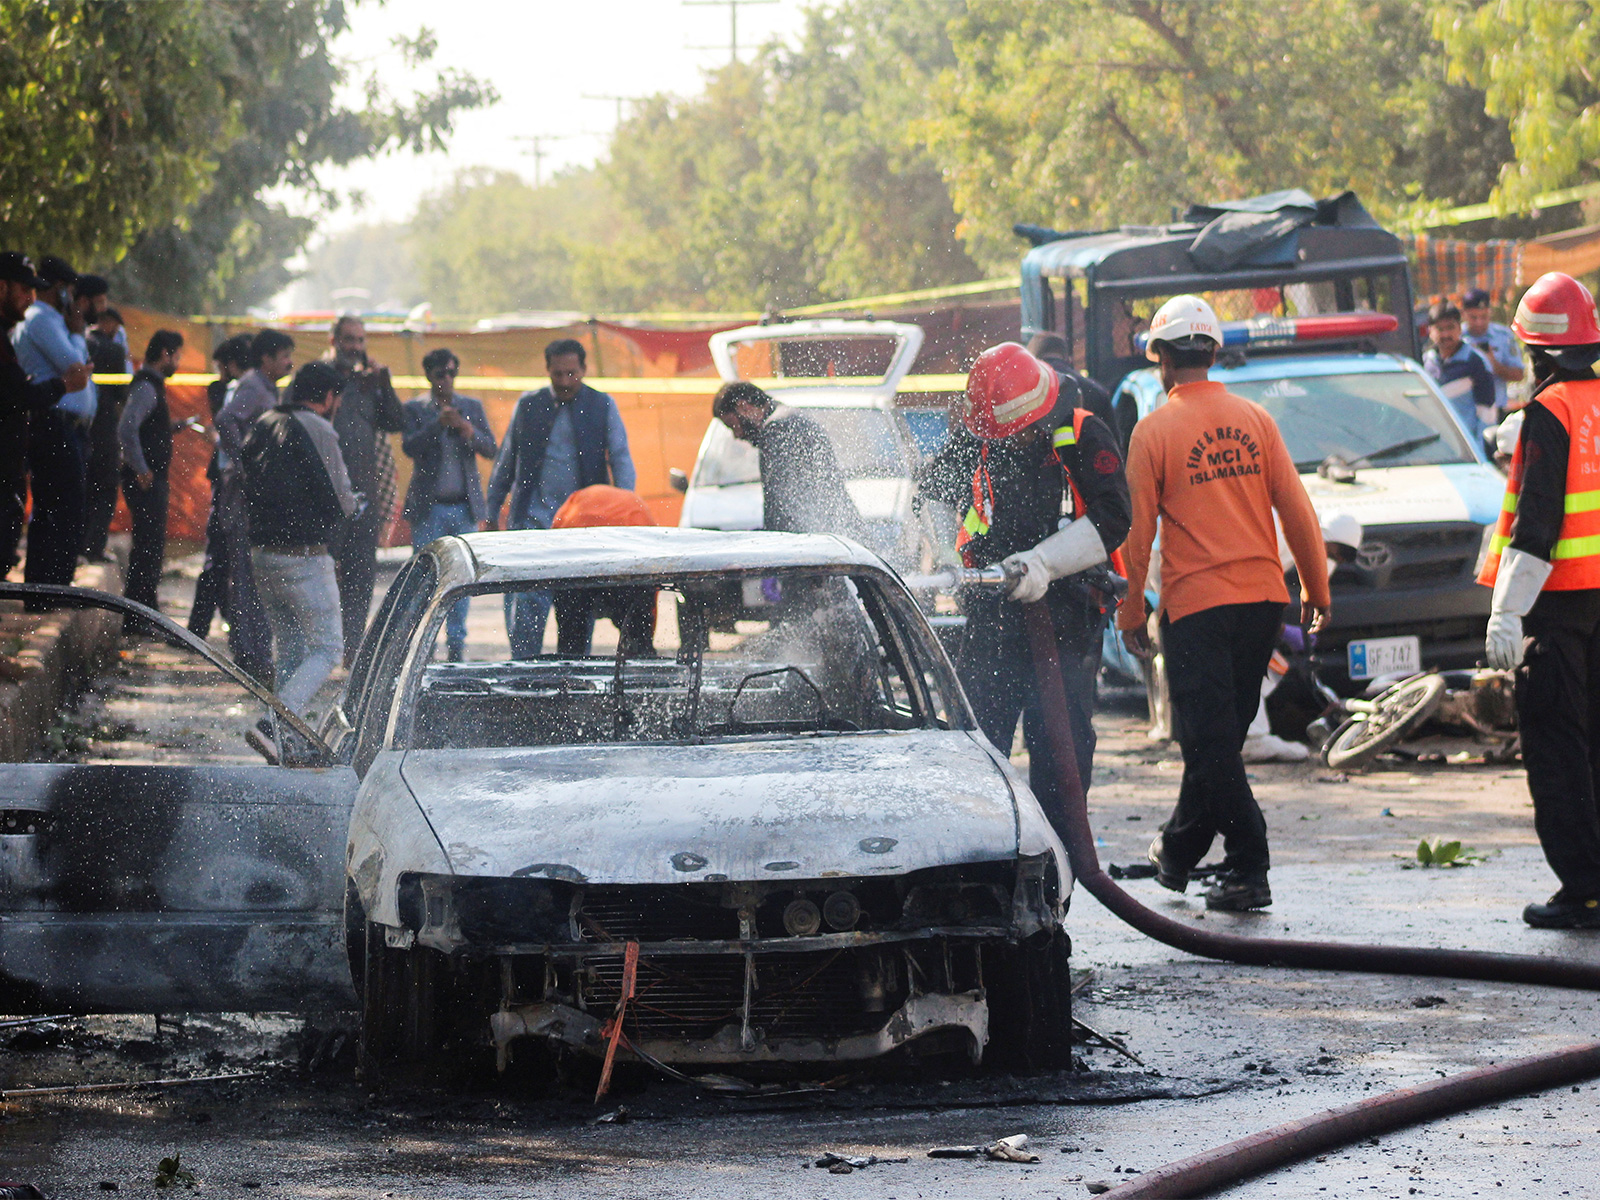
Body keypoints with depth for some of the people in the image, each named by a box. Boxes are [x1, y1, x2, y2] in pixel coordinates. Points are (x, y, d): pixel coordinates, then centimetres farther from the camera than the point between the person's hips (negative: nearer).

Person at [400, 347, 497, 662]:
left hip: (464, 506, 2)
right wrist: (438, 424, -22)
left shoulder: (472, 407, 12)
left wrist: (469, 432, -15)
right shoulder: (414, 409, 5)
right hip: (428, 506, -2)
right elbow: (409, 447, -10)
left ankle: (456, 644, 9)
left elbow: (491, 449, 5)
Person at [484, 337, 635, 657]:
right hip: (533, 519, 0)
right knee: (525, 601, -10)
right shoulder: (528, 405, 10)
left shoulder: (603, 406, 5)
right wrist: (490, 514, 14)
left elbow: (620, 459, -1)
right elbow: (505, 462, 16)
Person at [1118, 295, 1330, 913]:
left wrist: (1130, 613, 4)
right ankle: (1179, 850, 30)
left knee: (1211, 739, 0)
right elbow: (1296, 510, 4)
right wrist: (1317, 590, 13)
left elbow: (1138, 530, -5)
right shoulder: (1255, 420, 4)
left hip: (1195, 603, -5)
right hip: (1262, 596, 5)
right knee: (1221, 732, 17)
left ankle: (1249, 871, -7)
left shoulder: (1154, 431, -6)